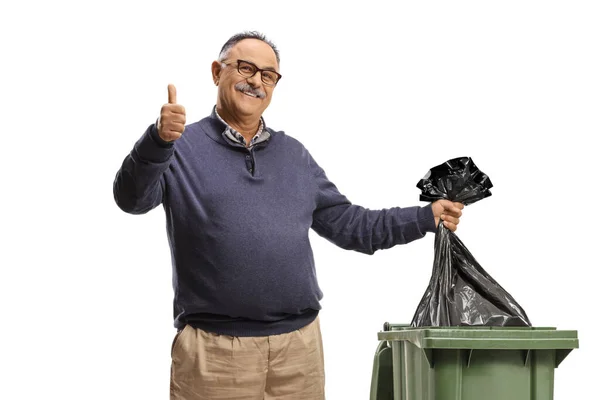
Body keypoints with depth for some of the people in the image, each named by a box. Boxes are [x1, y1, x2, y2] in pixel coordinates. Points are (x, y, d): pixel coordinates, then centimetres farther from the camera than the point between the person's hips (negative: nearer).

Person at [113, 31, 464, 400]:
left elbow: (348, 223, 18)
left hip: (300, 342, 4)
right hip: (214, 347, -4)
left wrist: (426, 217, 11)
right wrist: (160, 139, -34)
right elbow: (133, 199, -16)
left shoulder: (294, 154, 15)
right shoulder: (183, 147, 0)